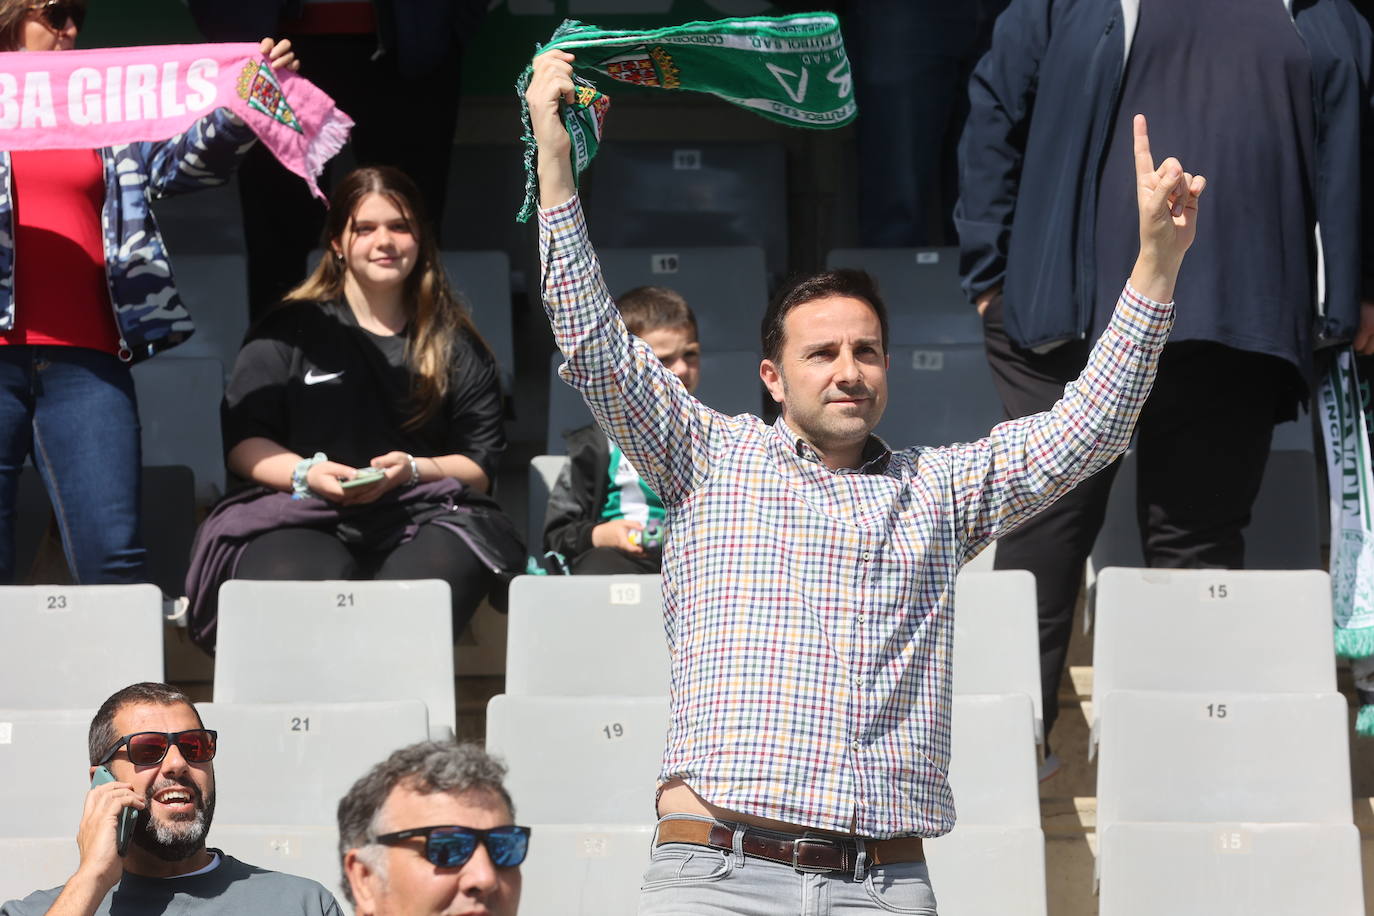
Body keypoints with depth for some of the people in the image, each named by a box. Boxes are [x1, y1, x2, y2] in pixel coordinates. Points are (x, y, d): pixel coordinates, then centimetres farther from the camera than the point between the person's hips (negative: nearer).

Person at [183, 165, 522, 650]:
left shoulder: (456, 347, 19)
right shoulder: (290, 331, 17)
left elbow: (480, 468, 13)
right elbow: (242, 442, 11)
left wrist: (413, 470, -8)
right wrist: (304, 473, -10)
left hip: (419, 519, 1)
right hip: (301, 520, -1)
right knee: (311, 579, -39)